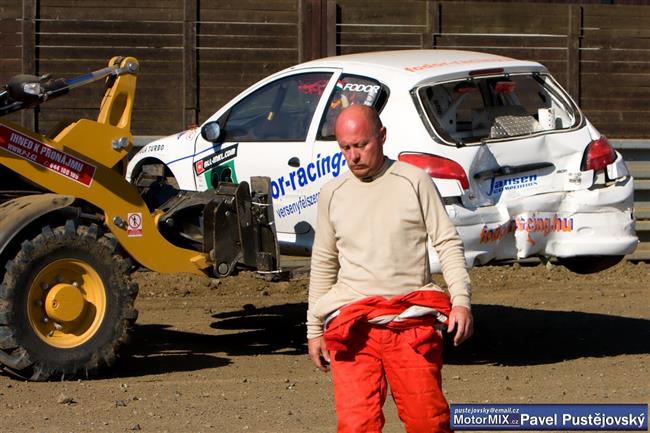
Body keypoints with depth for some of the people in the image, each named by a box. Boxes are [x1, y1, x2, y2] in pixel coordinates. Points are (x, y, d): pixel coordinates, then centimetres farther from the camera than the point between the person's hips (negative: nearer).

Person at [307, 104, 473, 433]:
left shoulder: (414, 181, 3)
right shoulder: (333, 193, 13)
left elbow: (448, 243, 3)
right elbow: (323, 264, 21)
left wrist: (461, 300, -10)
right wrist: (314, 329, 19)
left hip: (412, 319, -2)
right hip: (352, 326, 2)